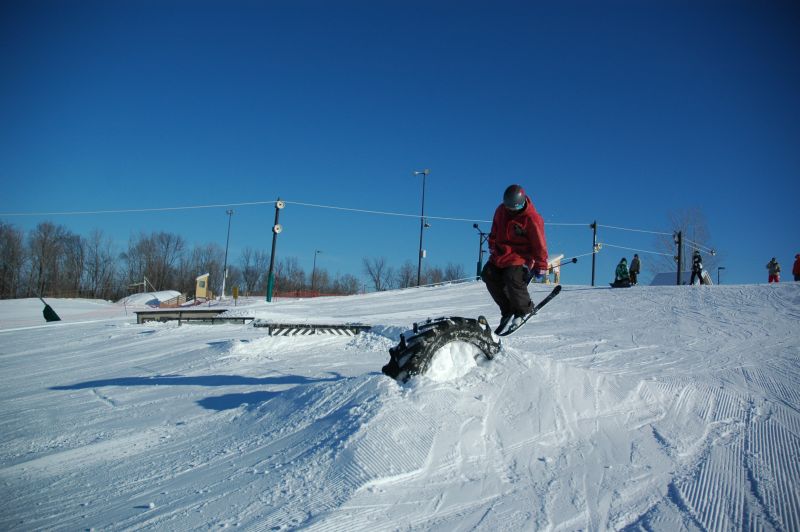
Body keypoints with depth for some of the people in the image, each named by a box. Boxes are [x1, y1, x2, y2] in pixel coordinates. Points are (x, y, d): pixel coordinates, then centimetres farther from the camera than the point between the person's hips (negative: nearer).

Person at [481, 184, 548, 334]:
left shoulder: (532, 218, -17)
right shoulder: (501, 210, 2)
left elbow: (539, 244, -12)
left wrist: (541, 267, -10)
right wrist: (492, 245, 30)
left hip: (520, 255, -7)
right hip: (500, 254, 7)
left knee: (513, 279, -26)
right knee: (488, 275, -6)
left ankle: (523, 310, 2)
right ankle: (507, 310, 7)